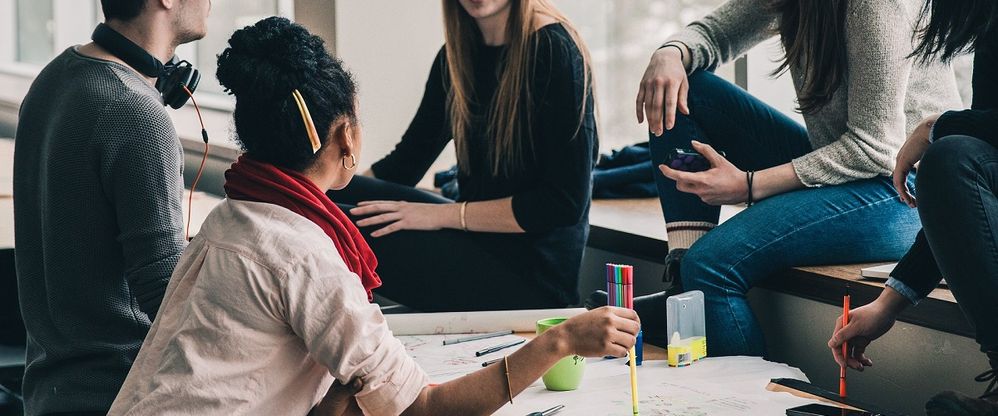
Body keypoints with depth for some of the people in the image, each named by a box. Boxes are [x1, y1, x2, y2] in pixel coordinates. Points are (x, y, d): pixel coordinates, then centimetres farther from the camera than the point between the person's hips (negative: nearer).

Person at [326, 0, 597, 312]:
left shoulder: (553, 52, -14)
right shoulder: (457, 55, 9)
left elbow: (565, 202, -17)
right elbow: (406, 162, 14)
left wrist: (444, 214, -17)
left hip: (533, 273, -7)